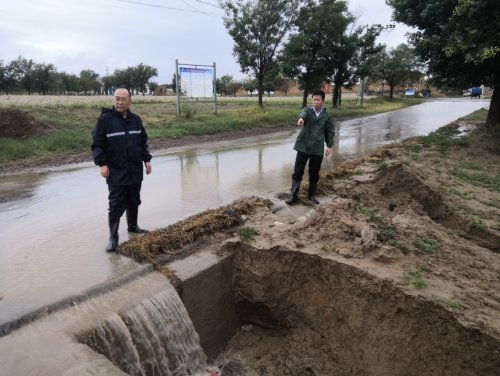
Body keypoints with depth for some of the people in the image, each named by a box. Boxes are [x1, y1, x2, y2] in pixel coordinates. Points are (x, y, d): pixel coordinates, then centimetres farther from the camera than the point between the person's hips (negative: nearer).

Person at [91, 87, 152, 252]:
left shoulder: (135, 119, 8)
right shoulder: (105, 119, -7)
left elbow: (143, 141, 17)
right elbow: (97, 143, -6)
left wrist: (146, 159, 12)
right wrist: (102, 163, -14)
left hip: (135, 170, 5)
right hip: (116, 172, -5)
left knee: (134, 201, 16)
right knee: (116, 205, -4)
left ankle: (133, 226, 34)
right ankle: (113, 237, 5)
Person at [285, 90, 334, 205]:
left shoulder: (327, 115, 4)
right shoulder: (307, 109, 0)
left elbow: (329, 131, 11)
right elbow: (303, 113, -25)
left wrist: (329, 146, 5)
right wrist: (301, 118, -48)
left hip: (317, 148, 1)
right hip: (303, 146, -1)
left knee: (314, 174, 10)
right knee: (297, 172, 0)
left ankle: (311, 194, 28)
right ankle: (293, 195, 10)